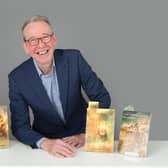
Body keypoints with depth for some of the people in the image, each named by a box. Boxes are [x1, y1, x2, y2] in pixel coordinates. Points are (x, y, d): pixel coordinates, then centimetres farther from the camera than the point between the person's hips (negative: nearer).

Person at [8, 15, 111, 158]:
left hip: (81, 134, 0)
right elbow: (19, 125, -10)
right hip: (46, 140, 1)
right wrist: (45, 143, -28)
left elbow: (102, 97, -7)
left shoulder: (74, 59, -12)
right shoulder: (17, 77, -11)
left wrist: (87, 134, -17)